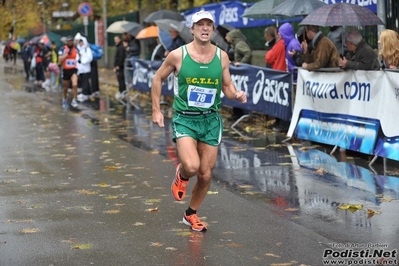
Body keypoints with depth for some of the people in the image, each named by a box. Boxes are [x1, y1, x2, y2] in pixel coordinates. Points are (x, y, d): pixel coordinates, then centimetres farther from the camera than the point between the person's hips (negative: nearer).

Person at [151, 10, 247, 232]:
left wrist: (236, 95, -12)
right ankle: (181, 176, 16)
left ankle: (191, 214, 32)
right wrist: (156, 110, 2)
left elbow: (227, 86, 10)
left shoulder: (222, 56, -1)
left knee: (206, 175, 7)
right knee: (192, 166, -24)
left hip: (211, 120, 3)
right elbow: (158, 78, 5)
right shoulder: (178, 55, -9)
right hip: (185, 119, -3)